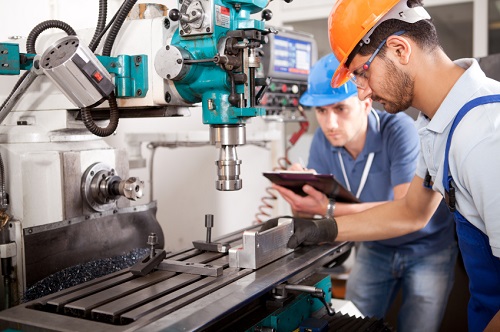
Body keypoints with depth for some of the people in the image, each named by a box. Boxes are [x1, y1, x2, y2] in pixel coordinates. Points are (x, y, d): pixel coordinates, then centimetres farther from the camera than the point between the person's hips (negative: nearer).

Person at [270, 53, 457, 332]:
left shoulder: (399, 130, -28)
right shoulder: (324, 140, -13)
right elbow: (310, 207, -12)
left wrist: (330, 209, -44)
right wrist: (298, 193, -37)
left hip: (427, 248, -4)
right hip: (375, 248, 4)